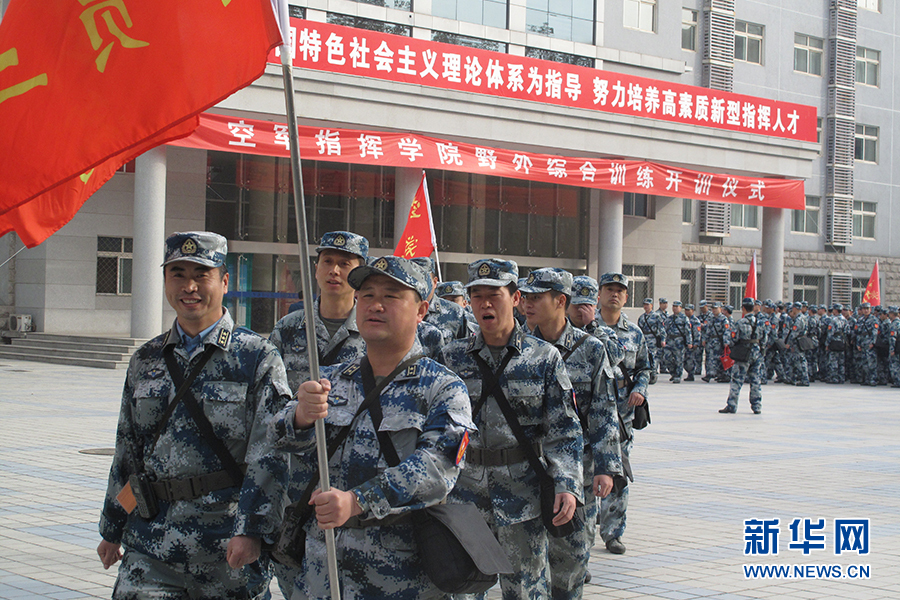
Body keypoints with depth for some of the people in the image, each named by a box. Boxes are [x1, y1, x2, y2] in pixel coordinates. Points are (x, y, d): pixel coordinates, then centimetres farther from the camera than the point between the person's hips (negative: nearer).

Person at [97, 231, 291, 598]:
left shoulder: (258, 358, -3)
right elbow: (127, 451, 17)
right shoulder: (146, 361, 11)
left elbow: (270, 454, -10)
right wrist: (112, 530, 18)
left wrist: (251, 529, -19)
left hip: (230, 544, -3)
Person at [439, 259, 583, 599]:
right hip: (464, 492, 1)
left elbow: (564, 431, -1)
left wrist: (567, 486, -13)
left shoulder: (545, 358, 1)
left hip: (522, 492, -1)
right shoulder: (452, 357, 5)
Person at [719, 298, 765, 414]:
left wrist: (731, 347, 11)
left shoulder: (740, 322, -11)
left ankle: (731, 406, -1)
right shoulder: (760, 322, 3)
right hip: (757, 354, 5)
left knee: (737, 381, -1)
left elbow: (733, 339, -8)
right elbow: (764, 340, 9)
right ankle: (757, 407, 12)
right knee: (756, 381, 10)